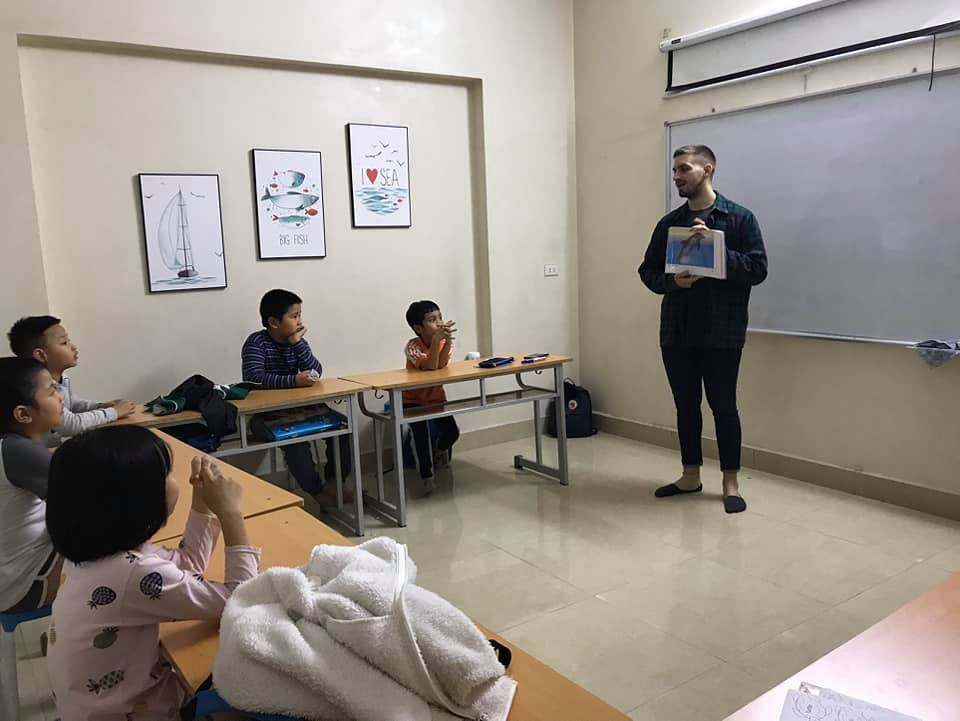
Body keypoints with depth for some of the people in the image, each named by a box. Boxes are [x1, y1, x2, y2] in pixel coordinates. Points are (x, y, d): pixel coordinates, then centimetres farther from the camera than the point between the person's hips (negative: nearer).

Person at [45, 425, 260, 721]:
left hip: (118, 695, 7)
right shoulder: (135, 574, -34)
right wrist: (230, 513, -24)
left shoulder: (97, 547, -7)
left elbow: (185, 568, 7)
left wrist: (203, 499, -3)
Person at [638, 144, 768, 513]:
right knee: (686, 405, 12)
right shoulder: (669, 223, 10)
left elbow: (757, 269, -9)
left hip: (721, 333, -4)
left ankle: (731, 483, 17)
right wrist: (672, 281, -12)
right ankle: (691, 475, 26)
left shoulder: (739, 218, -3)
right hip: (676, 332, 4)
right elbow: (648, 271, 9)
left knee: (723, 406, 3)